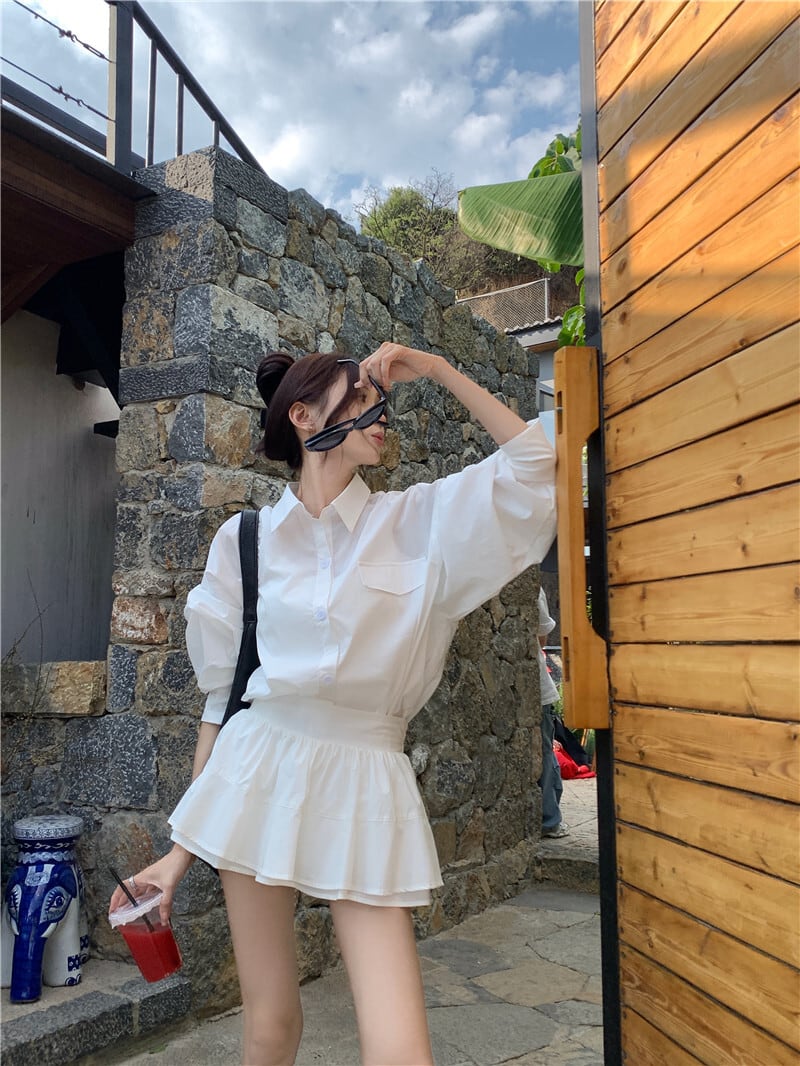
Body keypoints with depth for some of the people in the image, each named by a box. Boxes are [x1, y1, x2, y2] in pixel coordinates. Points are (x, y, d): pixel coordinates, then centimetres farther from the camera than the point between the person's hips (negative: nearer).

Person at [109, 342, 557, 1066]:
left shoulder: (418, 523, 1)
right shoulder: (245, 539, 2)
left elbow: (532, 464, -4)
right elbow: (222, 694, 6)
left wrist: (436, 369, -3)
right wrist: (184, 848, 8)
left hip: (364, 782, 0)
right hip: (260, 769, 1)